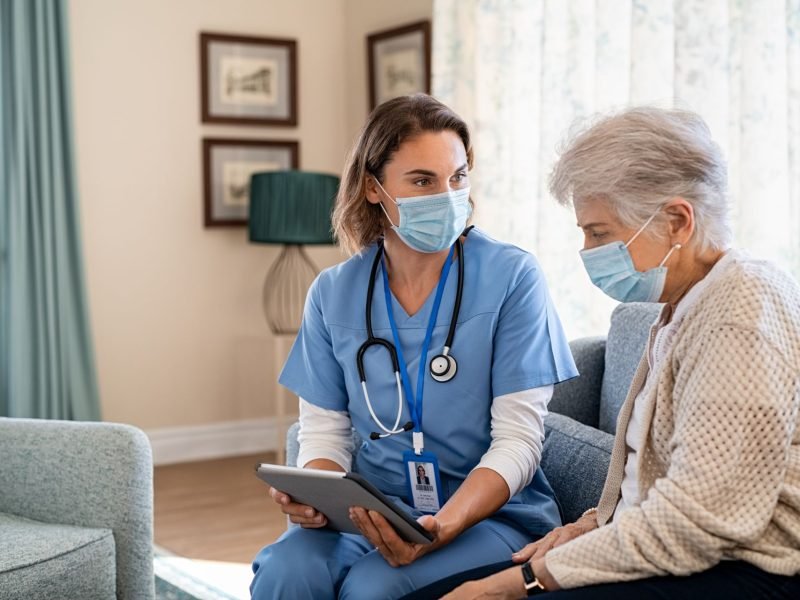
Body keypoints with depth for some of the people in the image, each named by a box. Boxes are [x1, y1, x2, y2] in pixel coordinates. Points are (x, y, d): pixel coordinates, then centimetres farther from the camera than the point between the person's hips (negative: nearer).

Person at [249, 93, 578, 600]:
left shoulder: (512, 277, -8)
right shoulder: (334, 293, 3)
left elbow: (517, 440, -11)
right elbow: (324, 431, 6)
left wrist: (442, 528, -26)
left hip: (491, 512, -2)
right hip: (372, 510, 3)